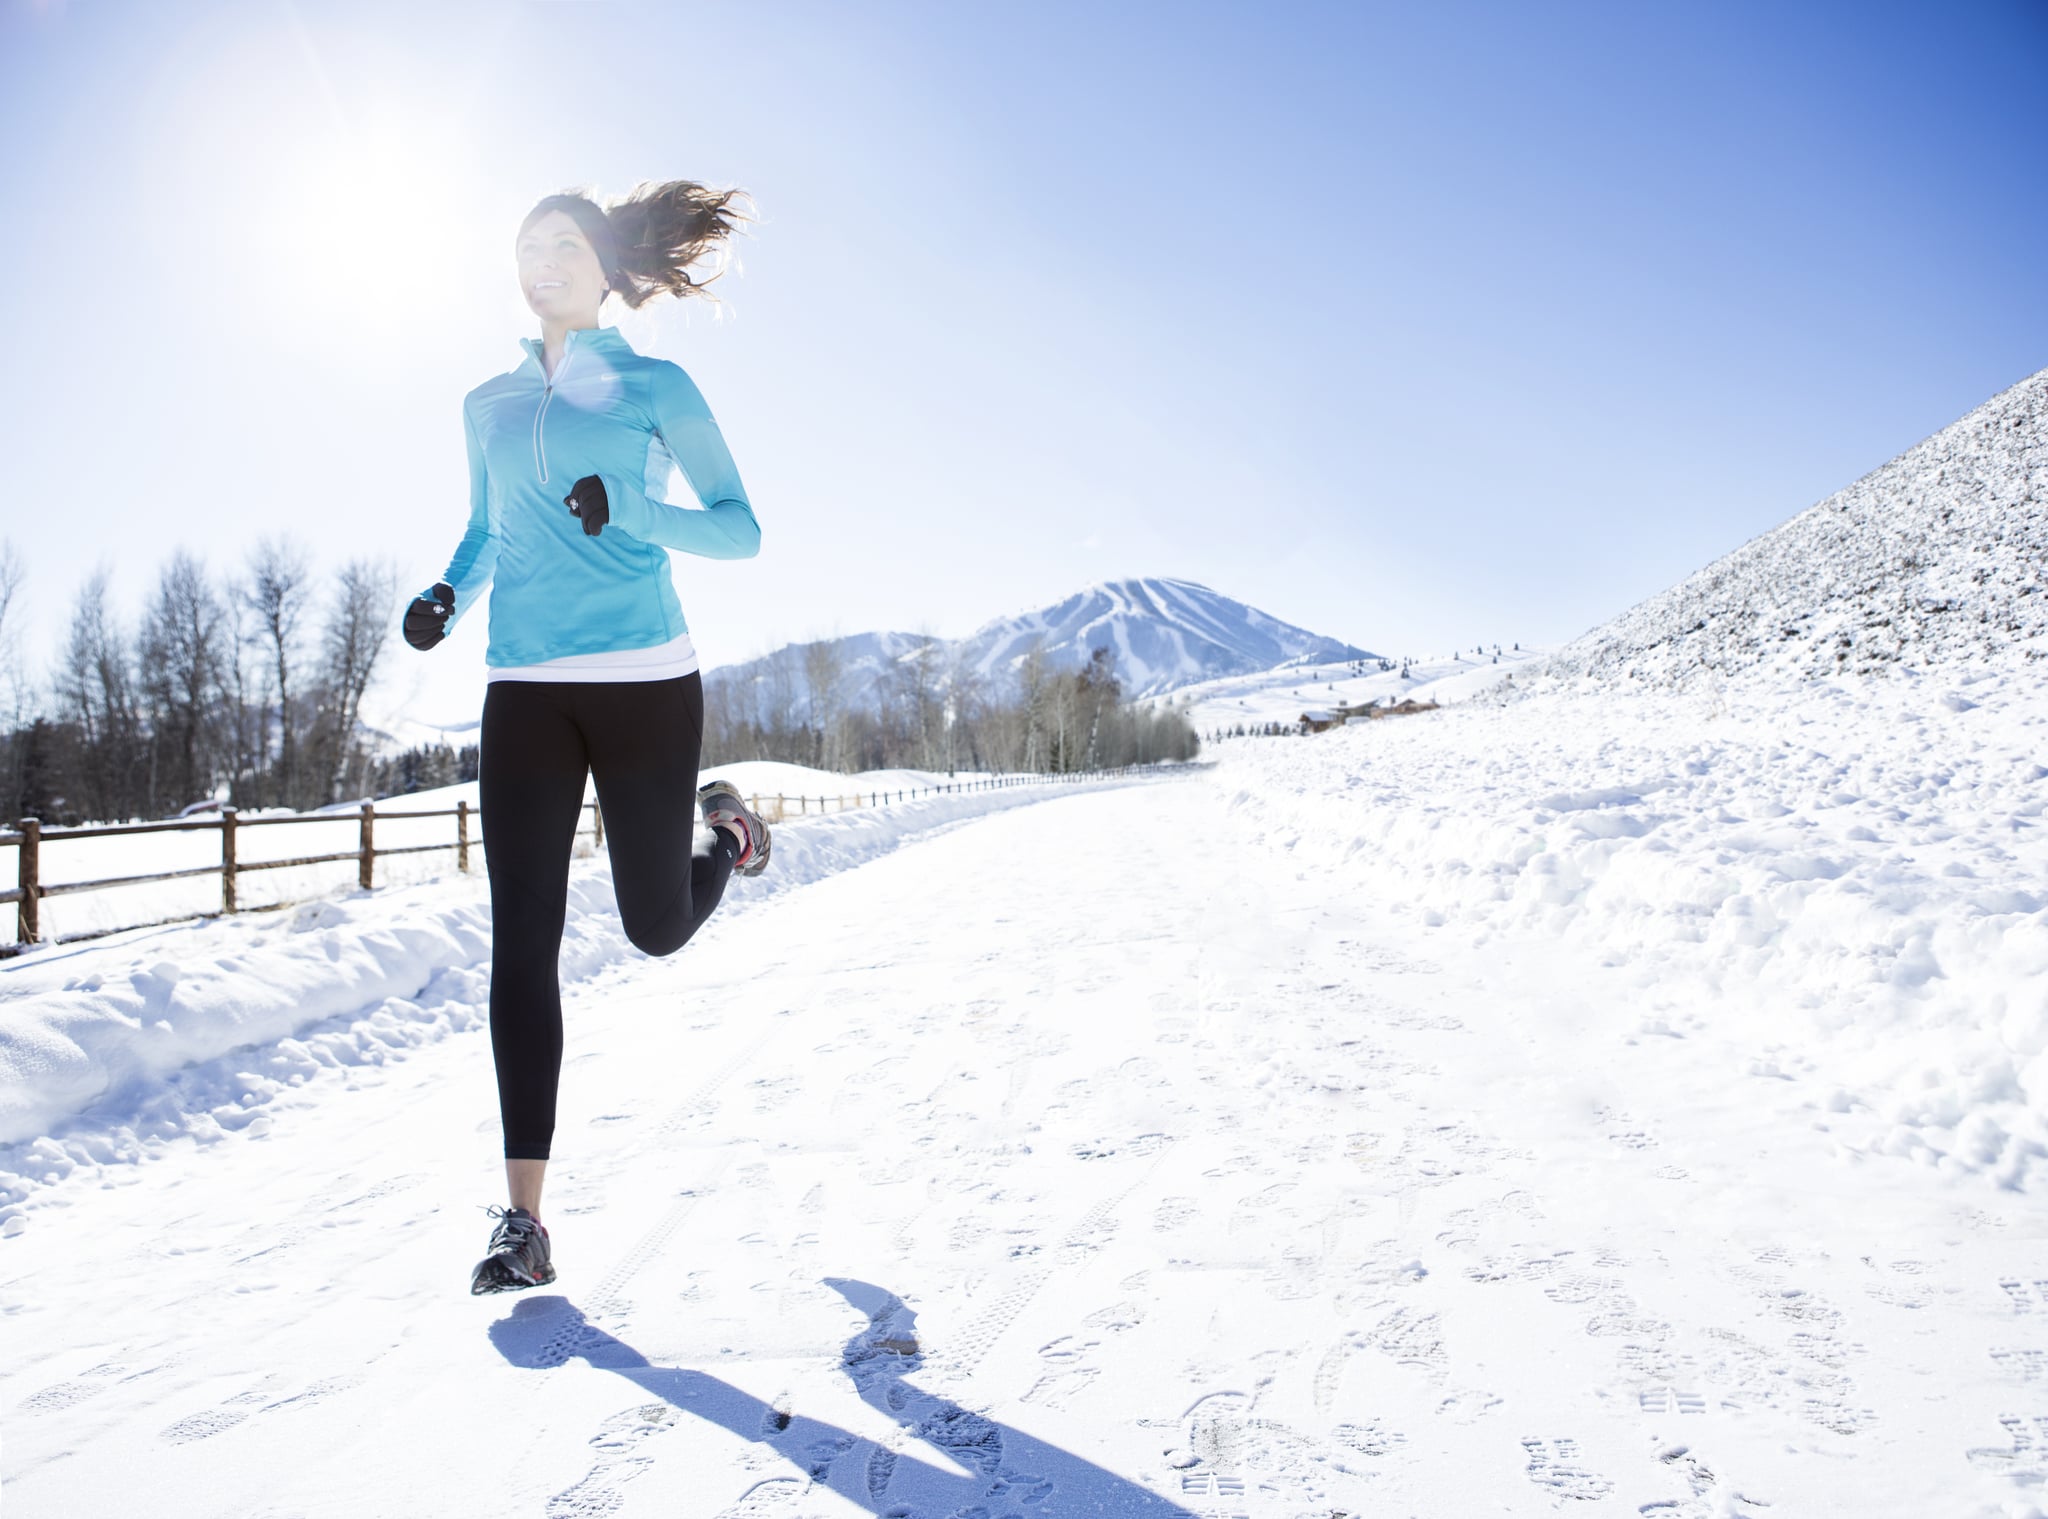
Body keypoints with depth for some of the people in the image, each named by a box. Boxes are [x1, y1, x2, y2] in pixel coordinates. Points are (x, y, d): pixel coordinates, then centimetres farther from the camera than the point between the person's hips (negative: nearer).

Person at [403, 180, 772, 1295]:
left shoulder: (654, 390, 4)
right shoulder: (489, 405, 17)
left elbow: (741, 531, 0)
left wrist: (632, 514, -17)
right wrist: (446, 596, 5)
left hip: (644, 680, -3)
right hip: (525, 693, 3)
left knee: (657, 927, 6)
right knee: (522, 942, -6)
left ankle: (725, 827, 43)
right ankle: (525, 1223, -1)